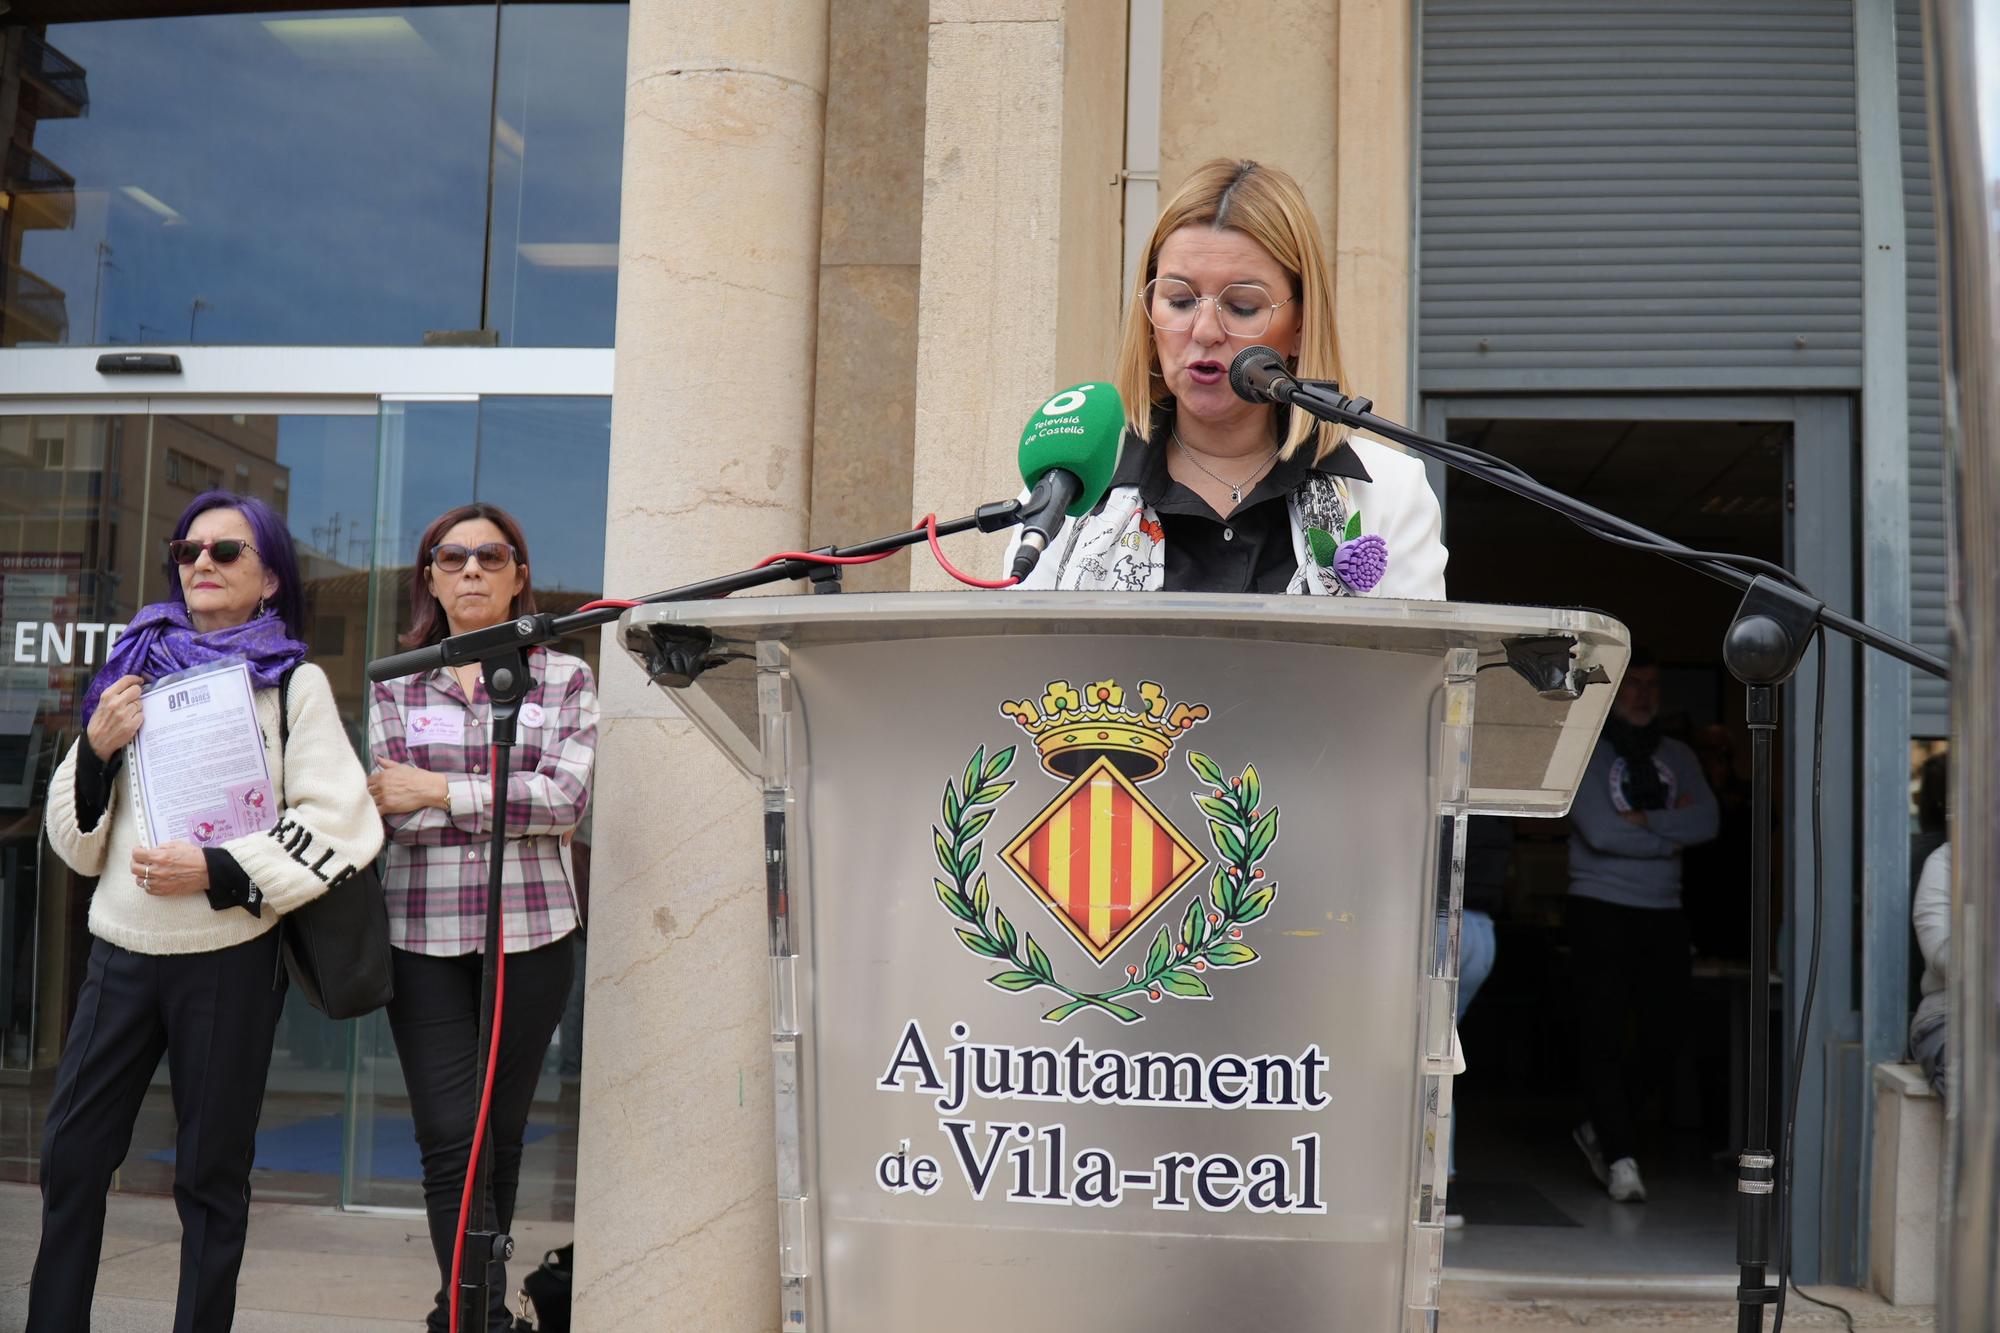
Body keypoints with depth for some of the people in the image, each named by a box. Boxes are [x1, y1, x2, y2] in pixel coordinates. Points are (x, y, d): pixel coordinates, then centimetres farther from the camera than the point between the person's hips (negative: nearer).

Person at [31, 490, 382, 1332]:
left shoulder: (295, 684, 0)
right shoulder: (138, 670, 11)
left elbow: (342, 823, -9)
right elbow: (78, 843, 14)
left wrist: (219, 871, -17)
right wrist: (96, 750, -4)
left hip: (228, 960, -4)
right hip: (121, 951, 4)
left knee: (210, 1173, 6)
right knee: (70, 1158, 7)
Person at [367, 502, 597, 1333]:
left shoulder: (564, 678, 6)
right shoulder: (397, 684, 8)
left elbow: (568, 798, -9)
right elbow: (392, 810, -4)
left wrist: (439, 789, -13)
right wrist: (515, 804, -13)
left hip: (529, 931, 0)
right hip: (423, 932, 0)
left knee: (502, 1134, 9)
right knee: (450, 1138, -8)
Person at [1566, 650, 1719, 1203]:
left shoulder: (1677, 757, 15)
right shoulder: (1584, 754, 1)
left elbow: (1706, 822, -1)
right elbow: (1601, 832, -12)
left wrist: (1641, 820, -10)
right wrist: (1670, 832, -3)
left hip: (1665, 913, 5)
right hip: (1602, 910, -4)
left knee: (1664, 1041, 3)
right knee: (1605, 1038, -7)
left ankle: (1600, 1129, 23)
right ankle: (1621, 1158, -2)